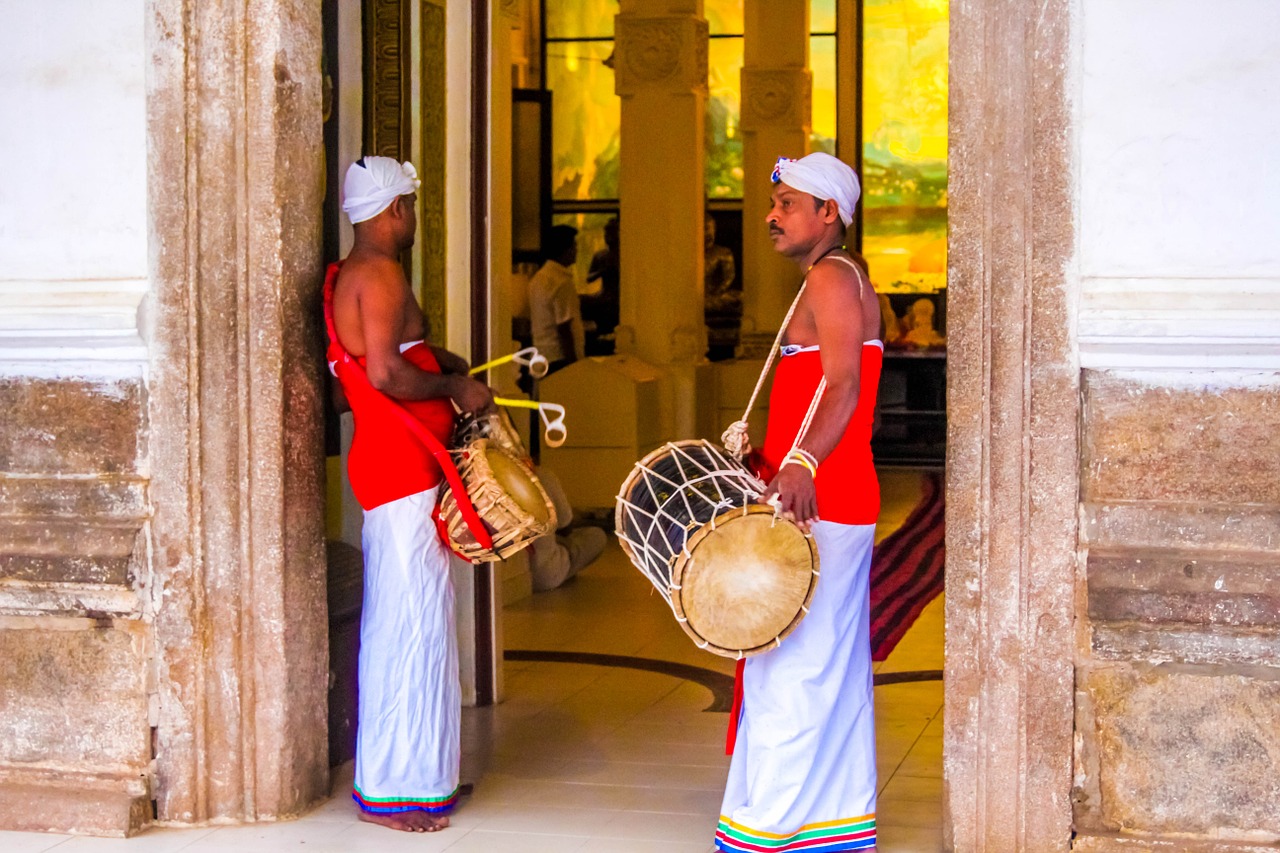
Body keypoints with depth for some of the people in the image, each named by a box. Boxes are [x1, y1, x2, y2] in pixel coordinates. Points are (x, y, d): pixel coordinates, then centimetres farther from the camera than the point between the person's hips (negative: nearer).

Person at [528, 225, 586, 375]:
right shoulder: (563, 283, -17)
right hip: (560, 358, -9)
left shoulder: (537, 278, 11)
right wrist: (573, 362, -15)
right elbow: (564, 327, -19)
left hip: (541, 356, 9)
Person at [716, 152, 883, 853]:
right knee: (833, 667, 14)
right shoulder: (832, 281, 20)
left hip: (818, 504, -11)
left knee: (790, 667, -7)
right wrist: (767, 458, 28)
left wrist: (801, 465, -39)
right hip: (827, 503, 11)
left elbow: (844, 388, -26)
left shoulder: (830, 278, -13)